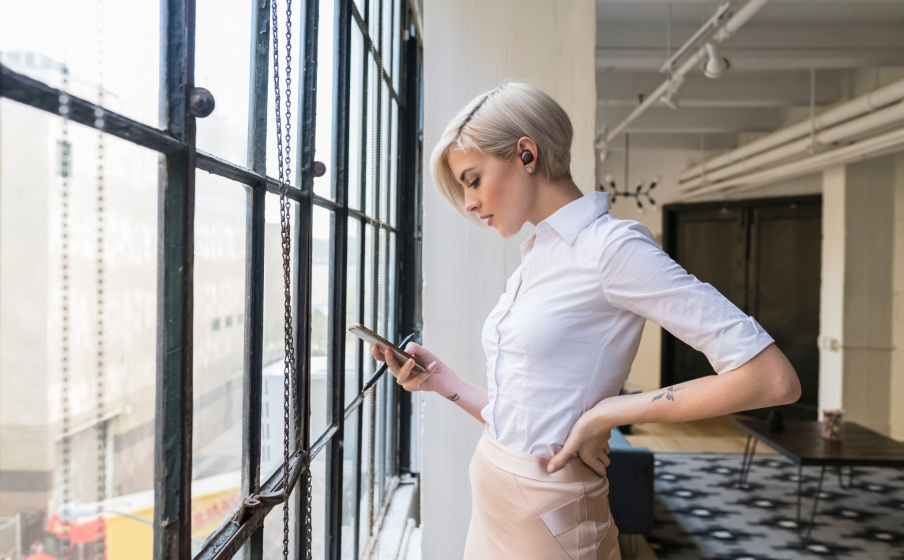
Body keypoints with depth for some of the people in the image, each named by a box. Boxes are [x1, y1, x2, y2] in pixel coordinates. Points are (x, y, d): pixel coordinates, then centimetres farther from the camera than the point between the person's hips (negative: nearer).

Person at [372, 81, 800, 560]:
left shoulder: (611, 247, -15)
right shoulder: (533, 262, 9)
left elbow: (773, 379, -21)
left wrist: (607, 412, -17)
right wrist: (441, 381, 1)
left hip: (548, 522, -7)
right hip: (492, 509, 7)